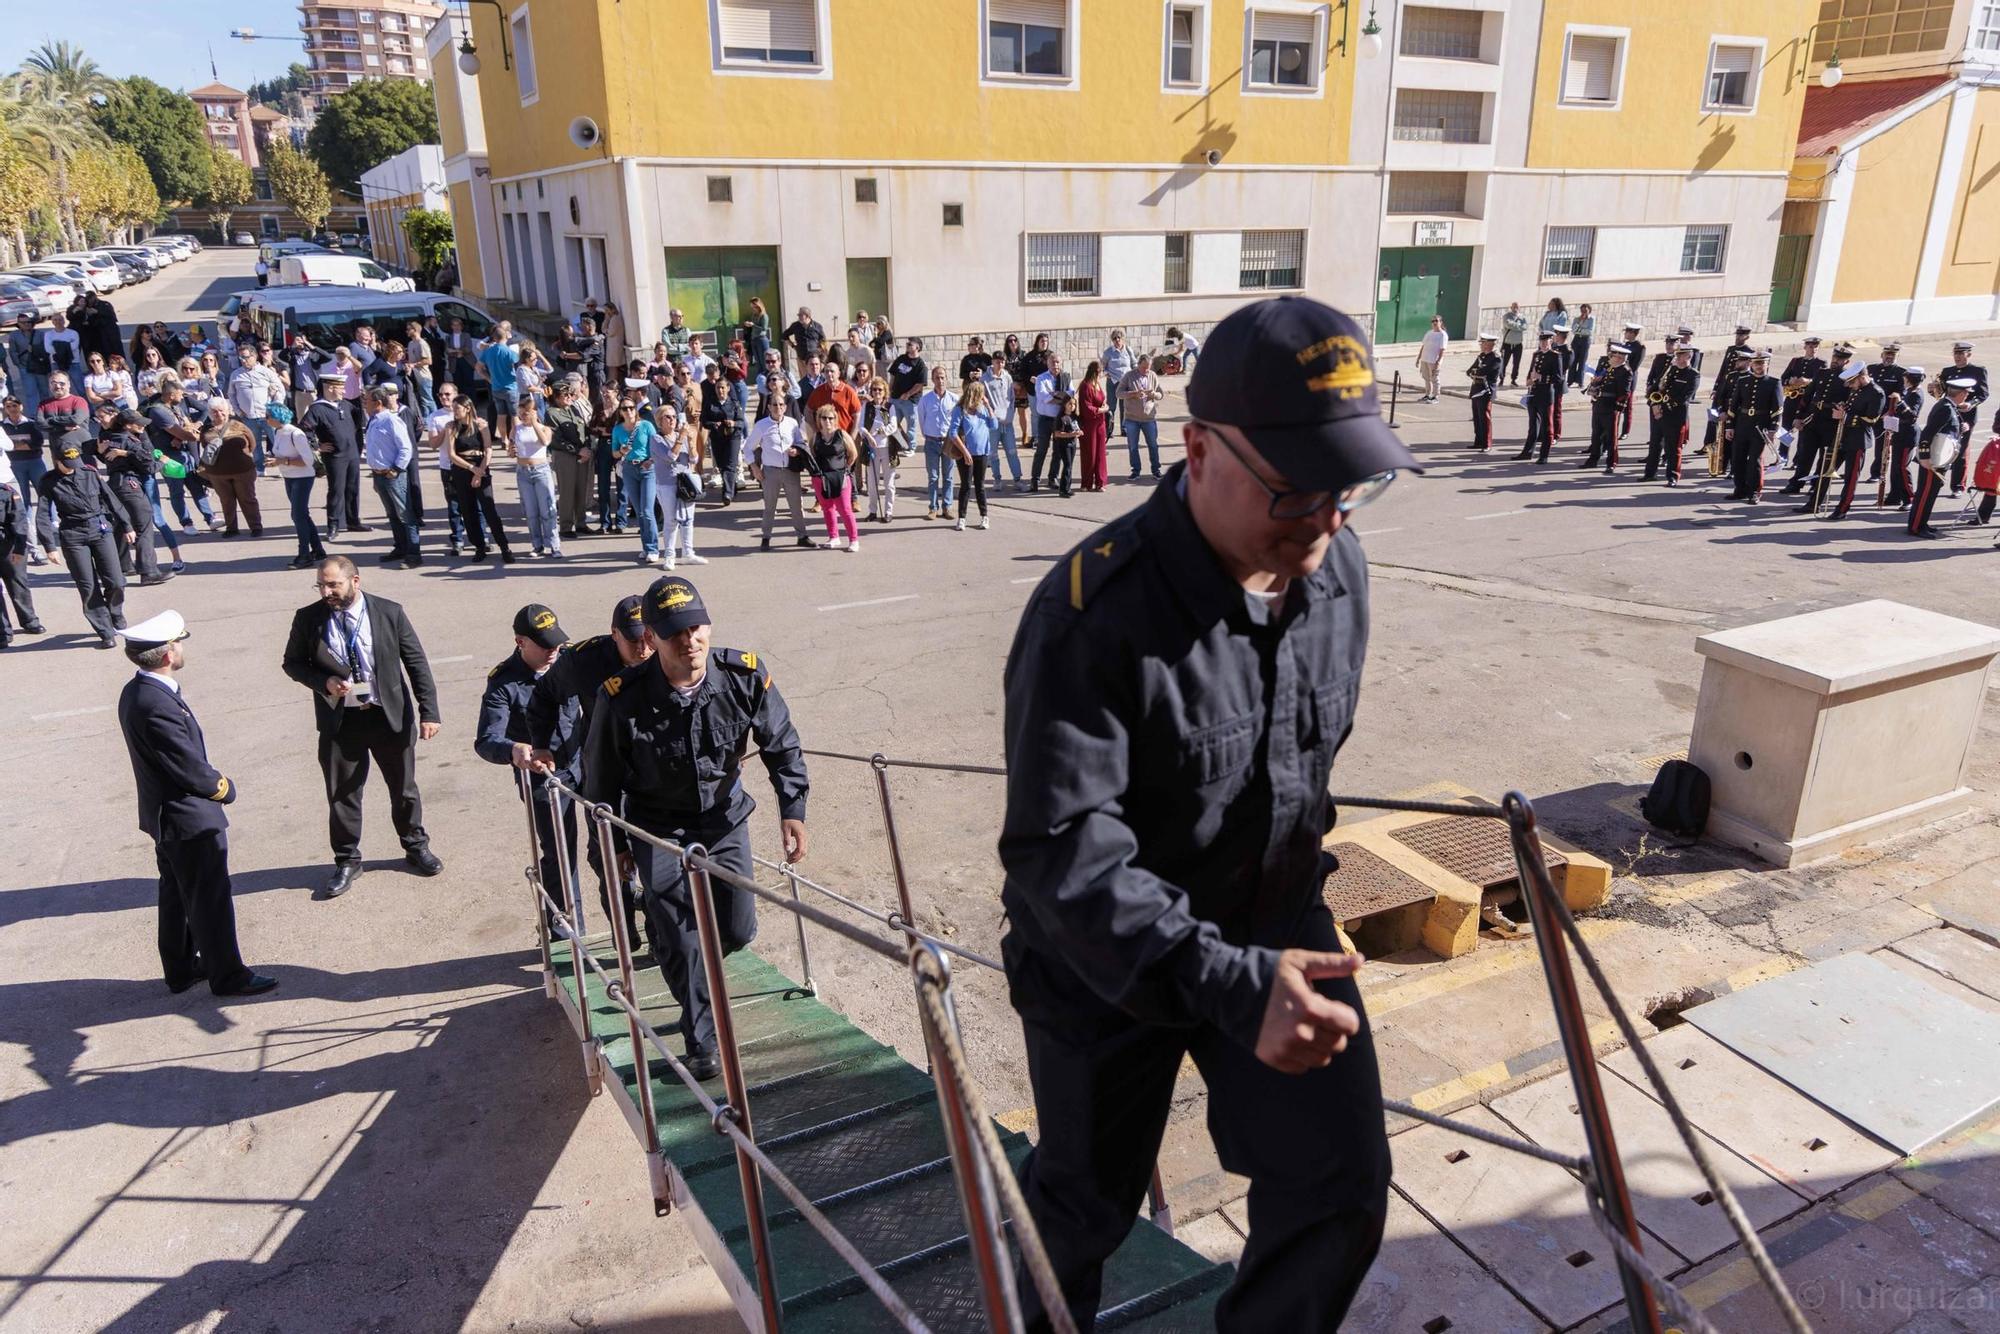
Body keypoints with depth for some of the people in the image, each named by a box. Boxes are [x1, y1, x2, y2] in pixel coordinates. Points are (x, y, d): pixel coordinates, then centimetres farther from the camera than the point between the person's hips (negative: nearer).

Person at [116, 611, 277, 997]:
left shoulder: (135, 691, 2)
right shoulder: (158, 705, -29)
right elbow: (192, 770, -24)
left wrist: (212, 779, 2)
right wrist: (225, 788, -6)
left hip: (164, 817, 10)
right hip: (190, 819, -10)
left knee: (176, 895, 21)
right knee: (210, 900, 3)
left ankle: (180, 969, 35)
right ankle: (227, 976, 16)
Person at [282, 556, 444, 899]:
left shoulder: (389, 612, -7)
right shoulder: (307, 619, -5)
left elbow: (416, 662, -3)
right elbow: (292, 663, 7)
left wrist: (428, 711, -8)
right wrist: (323, 682, -14)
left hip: (390, 715, 0)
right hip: (339, 721, 1)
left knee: (403, 787, 13)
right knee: (342, 794, 8)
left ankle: (416, 847, 34)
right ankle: (347, 861, 25)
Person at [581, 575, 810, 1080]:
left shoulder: (745, 677, -20)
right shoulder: (622, 698, -25)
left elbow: (782, 747, -4)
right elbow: (601, 777, -7)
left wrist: (793, 811, -14)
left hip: (724, 819, 3)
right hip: (658, 831, -2)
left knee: (738, 930, 3)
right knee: (682, 943, -4)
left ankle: (669, 934, 40)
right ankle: (703, 1043, 18)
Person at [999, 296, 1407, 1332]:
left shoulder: (1339, 567, -9)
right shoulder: (1093, 613, -32)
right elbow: (1058, 854, -36)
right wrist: (1227, 983, -46)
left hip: (1276, 925, 5)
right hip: (1107, 959, -4)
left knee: (1341, 1190, 4)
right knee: (1088, 1200, 18)